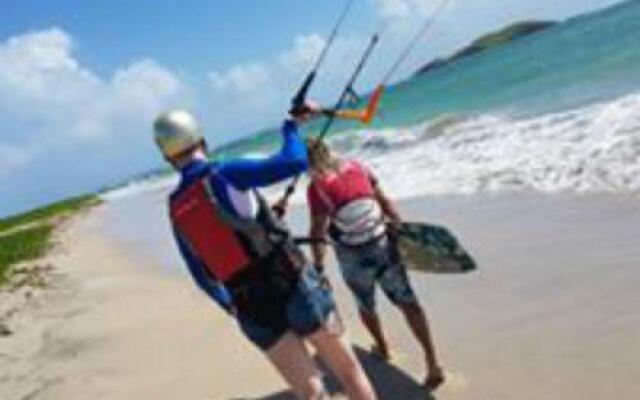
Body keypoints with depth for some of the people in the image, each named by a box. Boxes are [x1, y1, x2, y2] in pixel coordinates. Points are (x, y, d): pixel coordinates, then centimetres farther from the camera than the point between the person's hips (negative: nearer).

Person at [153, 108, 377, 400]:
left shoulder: (176, 212, 9)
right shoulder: (226, 174, -7)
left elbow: (201, 275, 19)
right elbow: (295, 162, -16)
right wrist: (291, 127, 4)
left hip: (252, 310, 4)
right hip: (291, 286, -4)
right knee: (348, 370, 12)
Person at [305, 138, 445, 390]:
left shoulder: (316, 187, -13)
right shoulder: (357, 167, 0)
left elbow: (318, 232, -14)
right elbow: (384, 201, 5)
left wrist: (318, 266, -6)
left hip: (353, 257, -3)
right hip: (382, 244, 3)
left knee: (366, 306, 23)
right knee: (407, 301, 5)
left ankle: (382, 348, 45)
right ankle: (432, 362, 2)